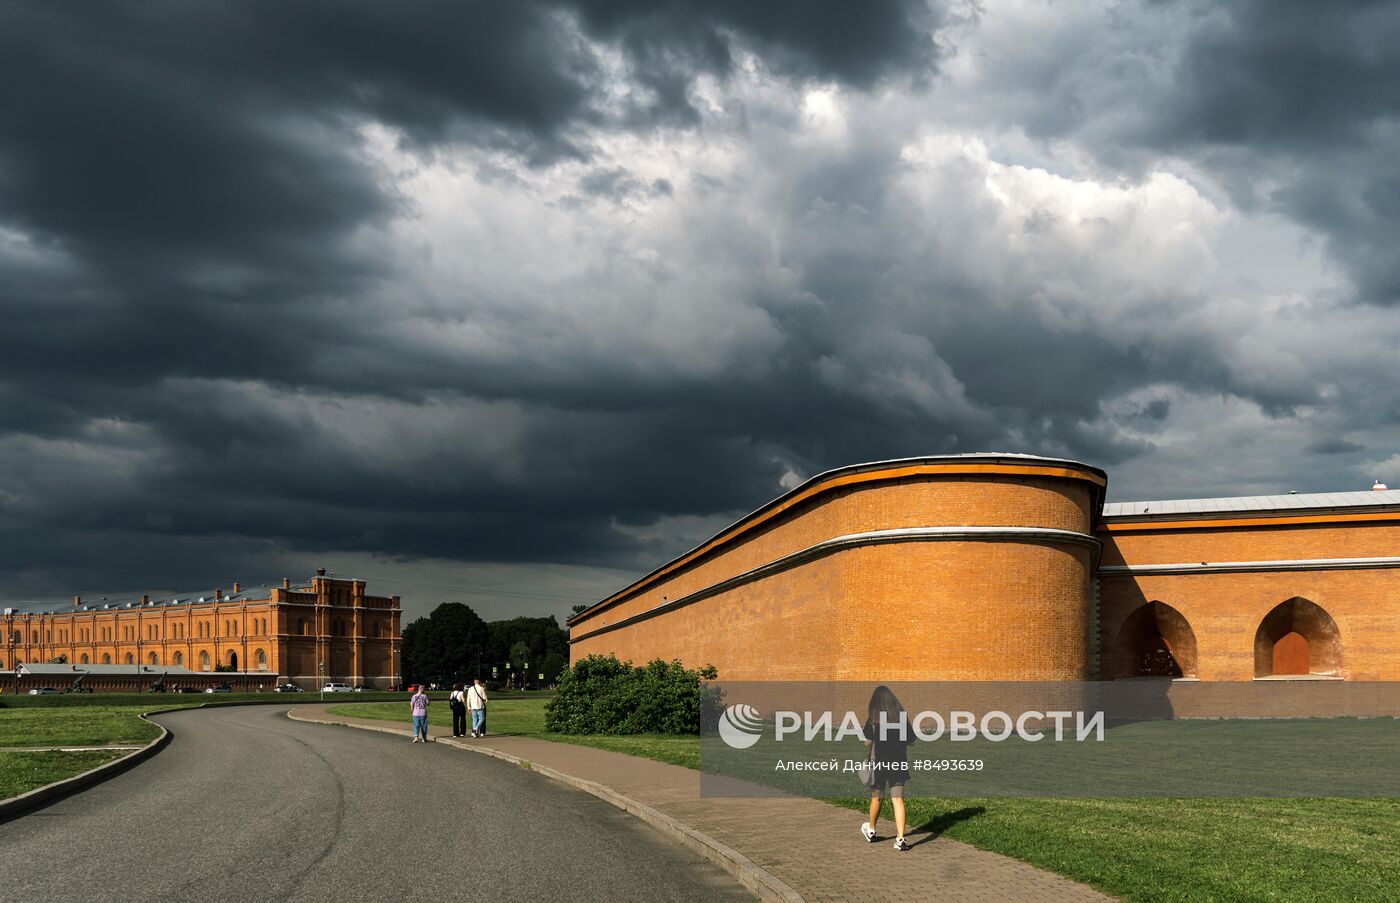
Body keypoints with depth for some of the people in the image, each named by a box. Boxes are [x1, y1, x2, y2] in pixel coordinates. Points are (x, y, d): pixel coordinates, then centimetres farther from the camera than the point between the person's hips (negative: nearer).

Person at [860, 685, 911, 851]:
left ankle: (871, 830, 36)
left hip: (880, 763, -1)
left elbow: (868, 742, -6)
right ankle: (900, 839, -12)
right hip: (899, 763, 1)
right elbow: (908, 739, 6)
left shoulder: (874, 717, -7)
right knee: (898, 800, -2)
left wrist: (868, 719, 3)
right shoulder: (901, 715, 0)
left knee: (876, 798, 17)